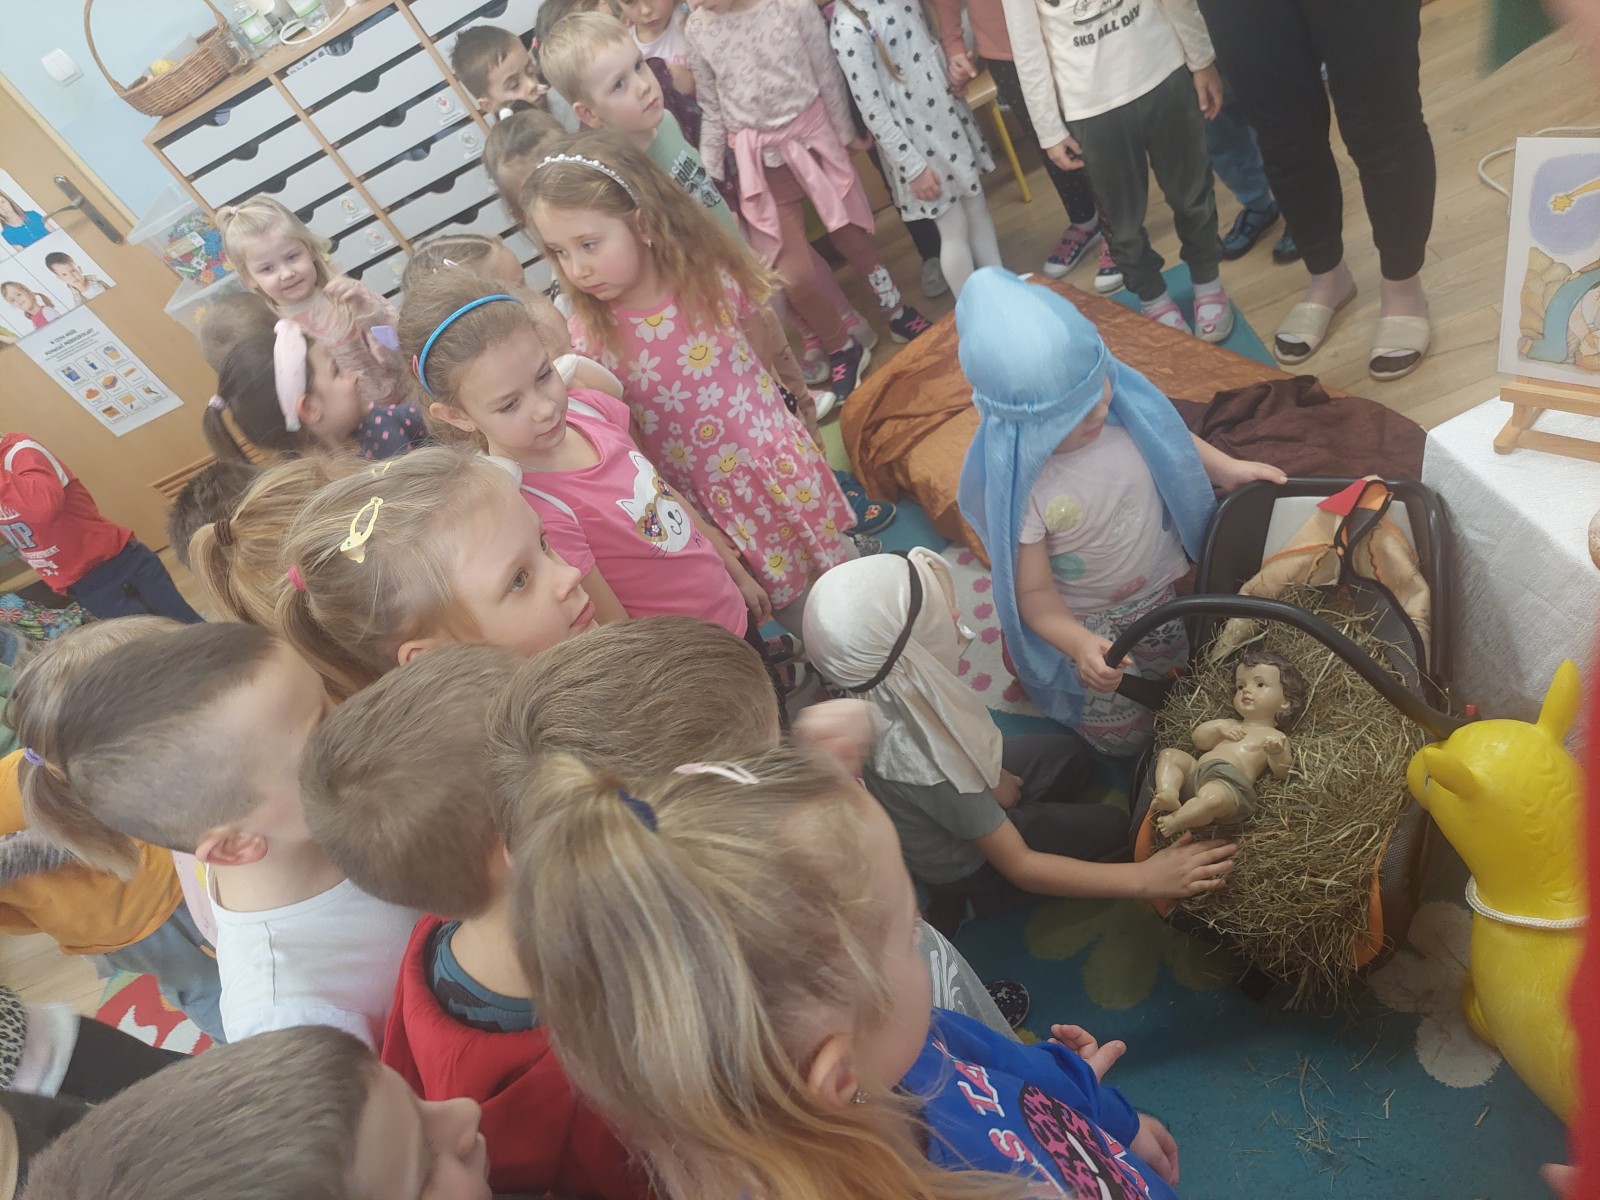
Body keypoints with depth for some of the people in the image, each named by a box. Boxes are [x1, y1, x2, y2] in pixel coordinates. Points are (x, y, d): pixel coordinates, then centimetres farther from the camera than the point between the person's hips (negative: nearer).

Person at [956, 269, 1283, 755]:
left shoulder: (1122, 404, -21)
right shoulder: (1016, 485, -34)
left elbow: (1172, 440, 4)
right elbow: (1035, 593, -25)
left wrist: (1227, 468, -7)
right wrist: (1079, 646, -39)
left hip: (1164, 584, 5)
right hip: (1087, 621, -4)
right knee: (1122, 738, 5)